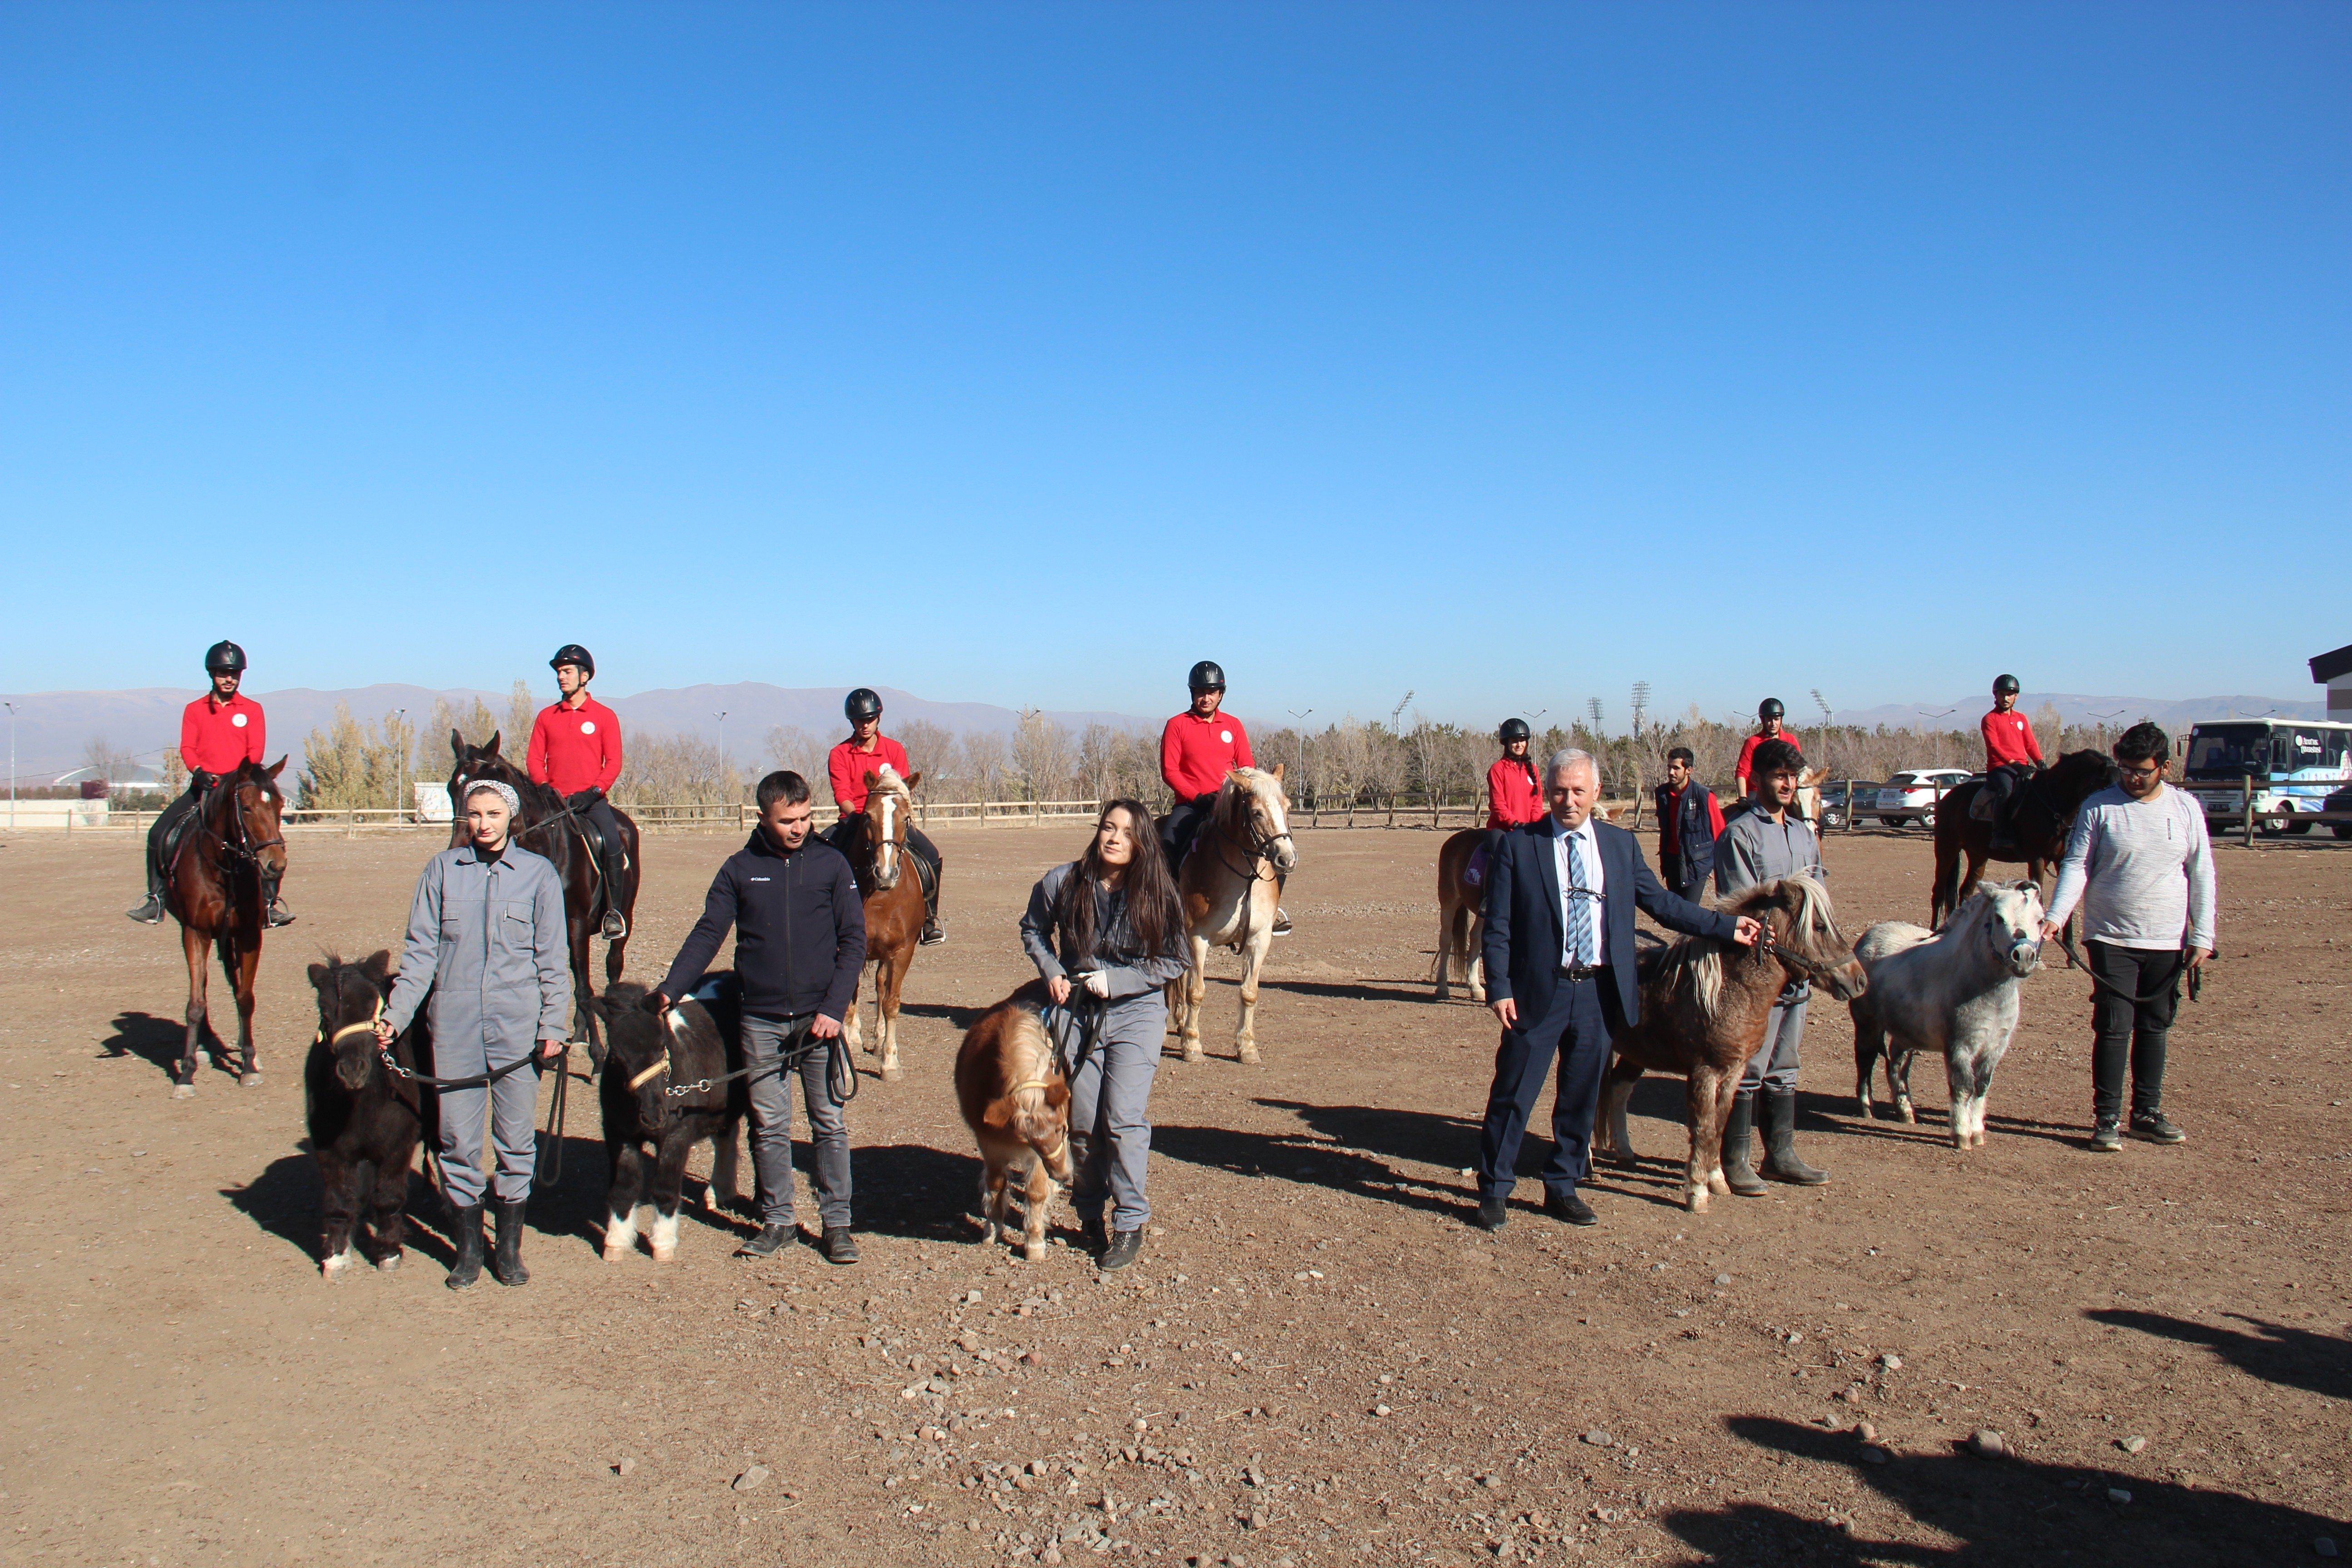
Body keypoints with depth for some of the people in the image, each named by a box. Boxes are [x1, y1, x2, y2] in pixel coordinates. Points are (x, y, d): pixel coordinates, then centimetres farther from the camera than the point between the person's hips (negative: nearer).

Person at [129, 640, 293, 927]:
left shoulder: (252, 710, 6)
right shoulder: (194, 710, 11)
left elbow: (256, 750, -3)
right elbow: (187, 748, 1)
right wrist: (198, 771, -20)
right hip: (203, 786, 2)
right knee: (159, 834, -9)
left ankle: (272, 901, -14)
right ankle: (156, 899, 1)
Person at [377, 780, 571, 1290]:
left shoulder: (539, 874, 3)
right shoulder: (442, 870, 5)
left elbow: (553, 958, 4)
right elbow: (420, 951, 7)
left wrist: (554, 1025, -3)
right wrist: (396, 1014, -3)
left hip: (517, 1019, -1)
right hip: (454, 1019, 1)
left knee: (517, 1137, 4)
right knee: (457, 1136, 5)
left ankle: (510, 1247, 18)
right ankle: (468, 1247, 19)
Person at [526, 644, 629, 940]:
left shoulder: (604, 716, 5)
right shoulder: (546, 716, 12)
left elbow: (613, 763, 0)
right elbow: (535, 760, 10)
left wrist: (593, 792, -14)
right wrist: (545, 789, -9)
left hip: (592, 800, -3)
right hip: (554, 800, 3)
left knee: (612, 842, -26)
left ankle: (614, 911, -15)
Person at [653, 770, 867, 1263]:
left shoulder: (831, 864, 1)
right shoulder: (740, 869, 4)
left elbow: (854, 941, 0)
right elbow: (707, 935, 2)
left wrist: (835, 1008, -10)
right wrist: (669, 990, -11)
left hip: (819, 1016, -1)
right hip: (761, 1021, 1)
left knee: (830, 1124, 4)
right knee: (768, 1127, 8)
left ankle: (836, 1222, 14)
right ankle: (776, 1220, 21)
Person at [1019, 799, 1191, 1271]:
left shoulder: (1156, 895, -9)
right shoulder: (1063, 883, -6)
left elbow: (1173, 962, -4)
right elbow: (1033, 929, 12)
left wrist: (1116, 980, -14)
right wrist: (1051, 971, -4)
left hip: (1135, 1013, -2)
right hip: (1075, 1012, 2)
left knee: (1125, 1117, -11)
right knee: (1083, 1123, 8)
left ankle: (1130, 1224, 3)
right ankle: (1089, 1214, 29)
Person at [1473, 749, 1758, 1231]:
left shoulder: (1621, 844, 7)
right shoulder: (1518, 846, -3)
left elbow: (1660, 902, 11)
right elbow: (1498, 926, -4)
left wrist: (1727, 927, 6)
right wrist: (1499, 988, -12)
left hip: (1599, 992, 3)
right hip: (1539, 991, -3)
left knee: (1581, 1097, 12)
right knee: (1512, 1095, 2)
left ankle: (1562, 1187, 28)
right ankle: (1494, 1191, 16)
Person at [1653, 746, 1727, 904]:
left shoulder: (1703, 795, -14)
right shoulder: (1663, 793, 2)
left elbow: (1719, 831, -7)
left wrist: (1717, 864, -4)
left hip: (1696, 863, -6)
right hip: (1672, 861, 6)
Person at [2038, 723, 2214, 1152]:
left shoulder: (2186, 809, 4)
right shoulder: (2099, 807, -3)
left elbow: (2202, 876, 6)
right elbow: (2076, 866, -5)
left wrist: (2202, 937, 1)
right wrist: (2056, 916, -19)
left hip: (2167, 943, 3)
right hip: (2111, 939, -2)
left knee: (2154, 1028, 11)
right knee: (2114, 1027, -4)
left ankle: (2147, 1113, 23)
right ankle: (2107, 1118, 3)